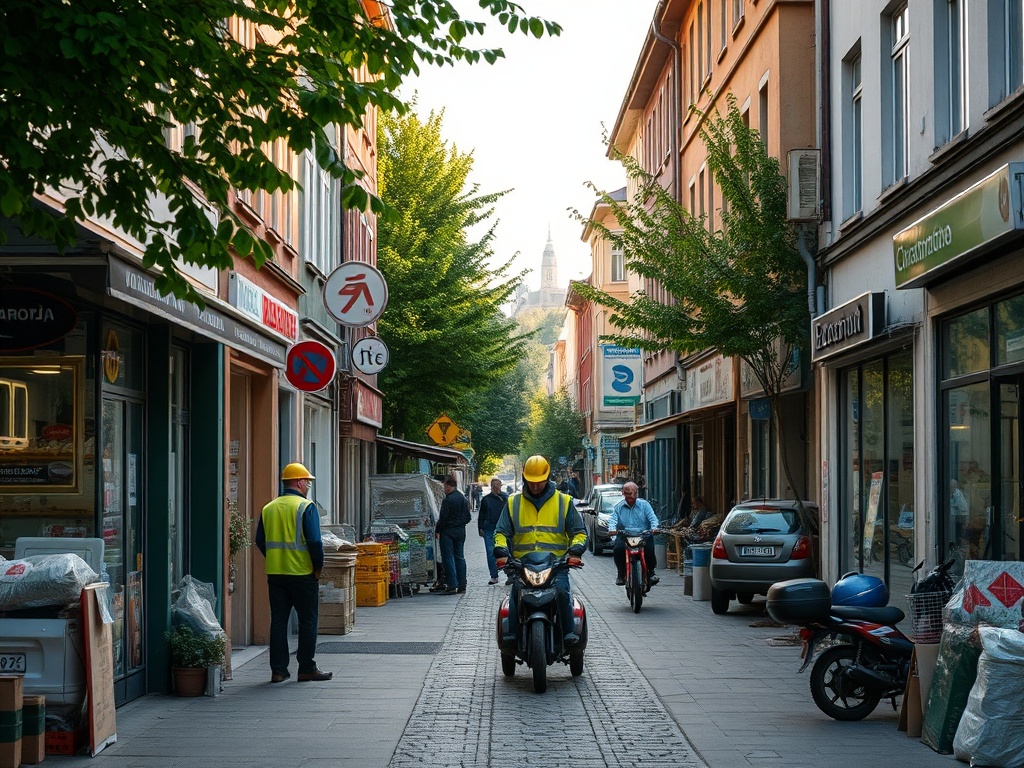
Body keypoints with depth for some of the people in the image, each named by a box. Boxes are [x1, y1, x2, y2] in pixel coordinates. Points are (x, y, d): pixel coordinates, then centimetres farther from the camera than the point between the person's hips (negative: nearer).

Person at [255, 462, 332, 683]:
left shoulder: (268, 508, 8)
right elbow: (314, 541, -15)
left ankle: (278, 669, 8)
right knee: (308, 620, 4)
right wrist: (318, 567, -4)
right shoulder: (306, 507, -9)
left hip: (275, 573, 5)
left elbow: (260, 541, 9)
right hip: (302, 573, -5)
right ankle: (307, 669, 6)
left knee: (278, 621, 8)